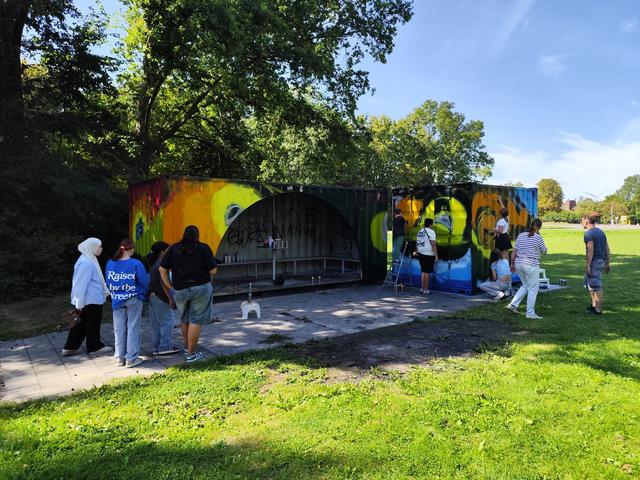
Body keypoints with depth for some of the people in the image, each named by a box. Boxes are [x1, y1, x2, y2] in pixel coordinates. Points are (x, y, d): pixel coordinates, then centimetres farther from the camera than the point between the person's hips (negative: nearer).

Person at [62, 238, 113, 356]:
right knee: (92, 324, 5)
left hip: (89, 299, 10)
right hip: (91, 300, -10)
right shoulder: (86, 262, -20)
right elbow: (81, 283, -22)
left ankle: (70, 347, 22)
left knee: (81, 323, 15)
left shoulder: (90, 260, 12)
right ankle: (95, 346, 18)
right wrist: (80, 303, -21)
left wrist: (105, 291, 23)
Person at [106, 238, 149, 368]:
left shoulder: (110, 263, -3)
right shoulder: (136, 264, -15)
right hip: (134, 299, -4)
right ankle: (131, 358, 8)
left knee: (119, 329, 11)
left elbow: (108, 282, 5)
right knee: (133, 328, 4)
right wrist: (143, 294, 10)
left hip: (117, 300, 4)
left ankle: (120, 358, 19)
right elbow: (145, 282, -10)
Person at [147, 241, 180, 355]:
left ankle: (156, 348, 19)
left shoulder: (153, 264, 14)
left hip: (152, 296, 10)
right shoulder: (161, 264, -15)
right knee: (167, 322, -2)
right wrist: (171, 299, -20)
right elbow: (163, 283, -20)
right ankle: (165, 347, 1)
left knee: (155, 324, 13)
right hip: (161, 297, -10)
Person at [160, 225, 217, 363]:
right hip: (201, 288, -3)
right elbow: (213, 270, -6)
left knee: (184, 319, 21)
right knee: (196, 320, 3)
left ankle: (187, 347, 36)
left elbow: (162, 269, 1)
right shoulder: (204, 248, -5)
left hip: (179, 290, 3)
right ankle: (191, 354, 7)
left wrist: (170, 286, 7)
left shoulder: (173, 248, 4)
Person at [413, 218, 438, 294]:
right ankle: (425, 289, 3)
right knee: (427, 272, -1)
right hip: (428, 255, -7)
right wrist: (436, 256, -14)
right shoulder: (431, 232, -10)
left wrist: (416, 252, 37)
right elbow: (433, 244, -16)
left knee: (423, 271, 16)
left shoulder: (420, 232, 12)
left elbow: (417, 243, 21)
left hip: (421, 254, 7)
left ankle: (422, 288, 18)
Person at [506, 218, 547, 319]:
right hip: (531, 265, -6)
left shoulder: (521, 235, 8)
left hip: (519, 264, 7)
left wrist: (512, 264, 16)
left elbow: (514, 251, 8)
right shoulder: (538, 237, -8)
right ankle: (530, 313, 6)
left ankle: (513, 304, 13)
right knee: (533, 289, 3)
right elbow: (544, 251, 4)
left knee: (525, 286, 21)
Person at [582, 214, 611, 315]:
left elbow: (590, 250, -20)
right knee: (589, 282, 22)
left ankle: (598, 310, 2)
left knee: (597, 286, -4)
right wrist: (608, 263, 19)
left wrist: (587, 265, -19)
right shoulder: (601, 232, 13)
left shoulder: (588, 233, -14)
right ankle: (594, 305, 27)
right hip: (601, 261, 9)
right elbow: (607, 249, 15)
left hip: (594, 261, -9)